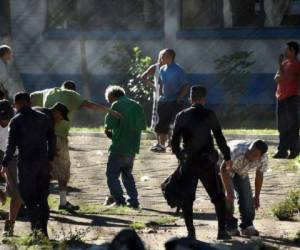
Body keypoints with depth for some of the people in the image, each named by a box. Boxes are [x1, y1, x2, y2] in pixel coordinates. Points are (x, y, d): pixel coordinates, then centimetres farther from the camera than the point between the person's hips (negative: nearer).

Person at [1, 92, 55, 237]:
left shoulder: (16, 121, -7)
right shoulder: (43, 118, 8)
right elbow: (51, 139, 10)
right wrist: (50, 158, 20)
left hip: (26, 163, -5)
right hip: (43, 162, 5)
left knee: (27, 195, 4)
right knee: (42, 197, 11)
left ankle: (36, 221, -15)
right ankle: (43, 229, 10)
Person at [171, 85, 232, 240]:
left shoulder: (182, 116, 1)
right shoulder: (209, 115, -4)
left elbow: (174, 142, 3)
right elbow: (219, 138, -3)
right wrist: (227, 157, 9)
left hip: (188, 164, 1)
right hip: (207, 163, -1)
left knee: (186, 199, 9)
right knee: (218, 197, 11)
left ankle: (191, 232, 3)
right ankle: (222, 230, 7)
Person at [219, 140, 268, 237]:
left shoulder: (263, 158, -26)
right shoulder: (237, 152, -45)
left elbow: (259, 176, -10)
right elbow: (224, 170, -41)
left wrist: (257, 197, -3)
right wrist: (228, 191, -41)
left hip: (241, 172, 5)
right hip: (226, 166, -5)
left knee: (247, 196, -6)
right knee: (228, 197, -18)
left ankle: (247, 226, 7)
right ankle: (230, 227, -9)